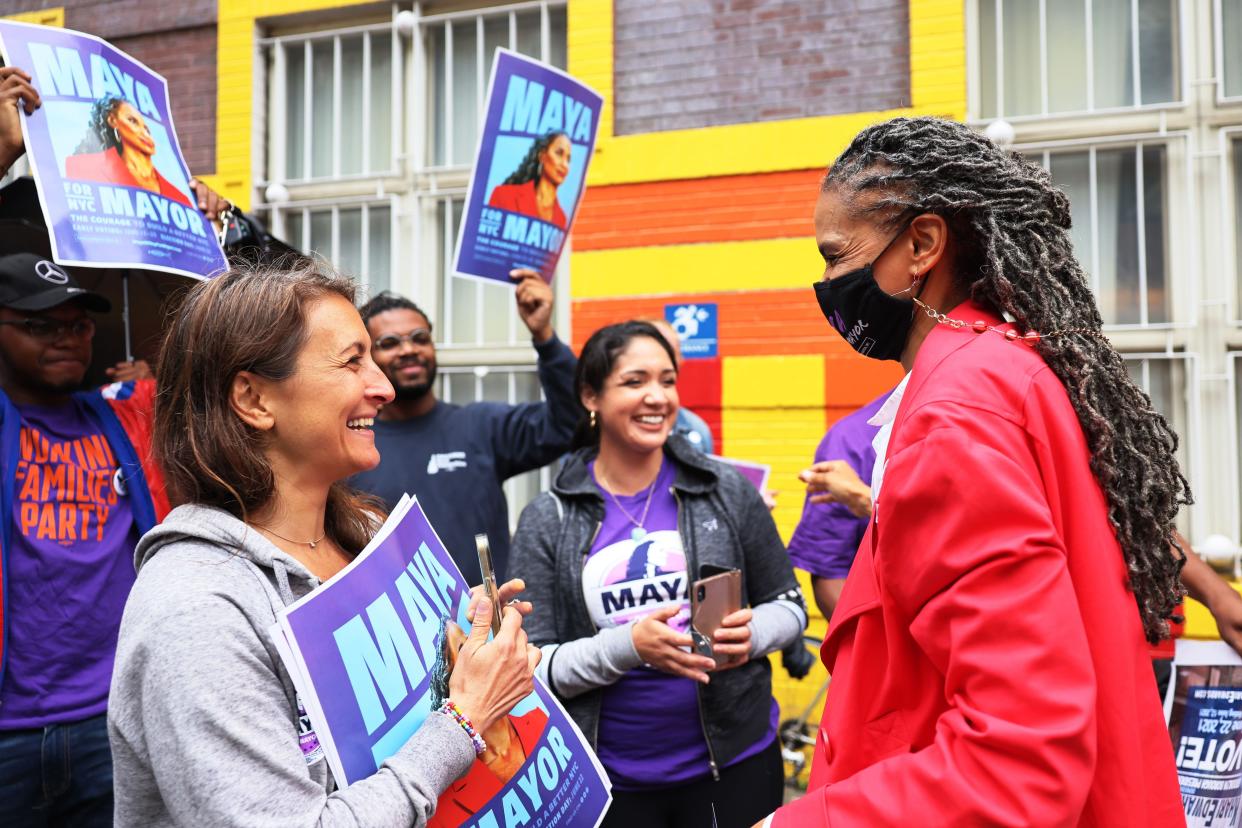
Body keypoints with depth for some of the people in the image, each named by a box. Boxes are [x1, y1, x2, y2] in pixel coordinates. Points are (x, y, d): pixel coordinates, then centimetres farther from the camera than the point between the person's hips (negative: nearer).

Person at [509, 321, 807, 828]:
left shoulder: (728, 492, -2)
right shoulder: (546, 521, -5)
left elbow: (788, 605, 7)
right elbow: (531, 665, -7)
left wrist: (753, 633, -15)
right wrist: (626, 646, -22)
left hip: (734, 764, 1)